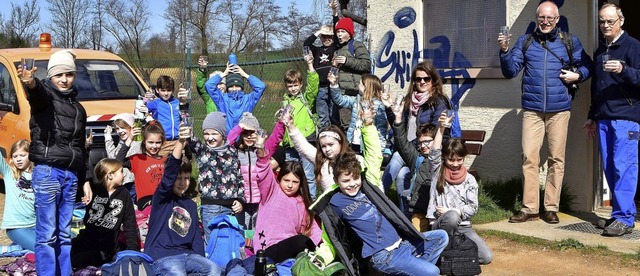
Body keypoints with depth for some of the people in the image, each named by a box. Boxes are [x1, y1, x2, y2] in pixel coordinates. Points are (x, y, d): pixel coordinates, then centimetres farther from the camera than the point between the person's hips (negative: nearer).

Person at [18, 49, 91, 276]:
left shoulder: (77, 108, 18)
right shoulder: (44, 95, 0)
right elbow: (37, 95, -28)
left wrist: (85, 180, 19)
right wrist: (31, 84, -52)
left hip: (71, 174, 6)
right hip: (47, 172, -6)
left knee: (64, 234, 10)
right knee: (47, 234, -6)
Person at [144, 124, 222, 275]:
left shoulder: (191, 204, 18)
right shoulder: (162, 196, -1)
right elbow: (170, 171, -19)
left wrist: (200, 260, 6)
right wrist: (180, 142, -34)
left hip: (186, 254, 6)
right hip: (161, 256, -6)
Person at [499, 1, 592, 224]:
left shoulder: (570, 42, 8)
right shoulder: (525, 42, 9)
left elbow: (587, 65, 17)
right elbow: (510, 72, 4)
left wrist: (578, 75, -4)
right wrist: (504, 51, -12)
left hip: (559, 110, 0)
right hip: (532, 109, 0)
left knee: (556, 159, 4)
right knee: (529, 157, -5)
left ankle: (551, 208, 11)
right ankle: (529, 208, 1)